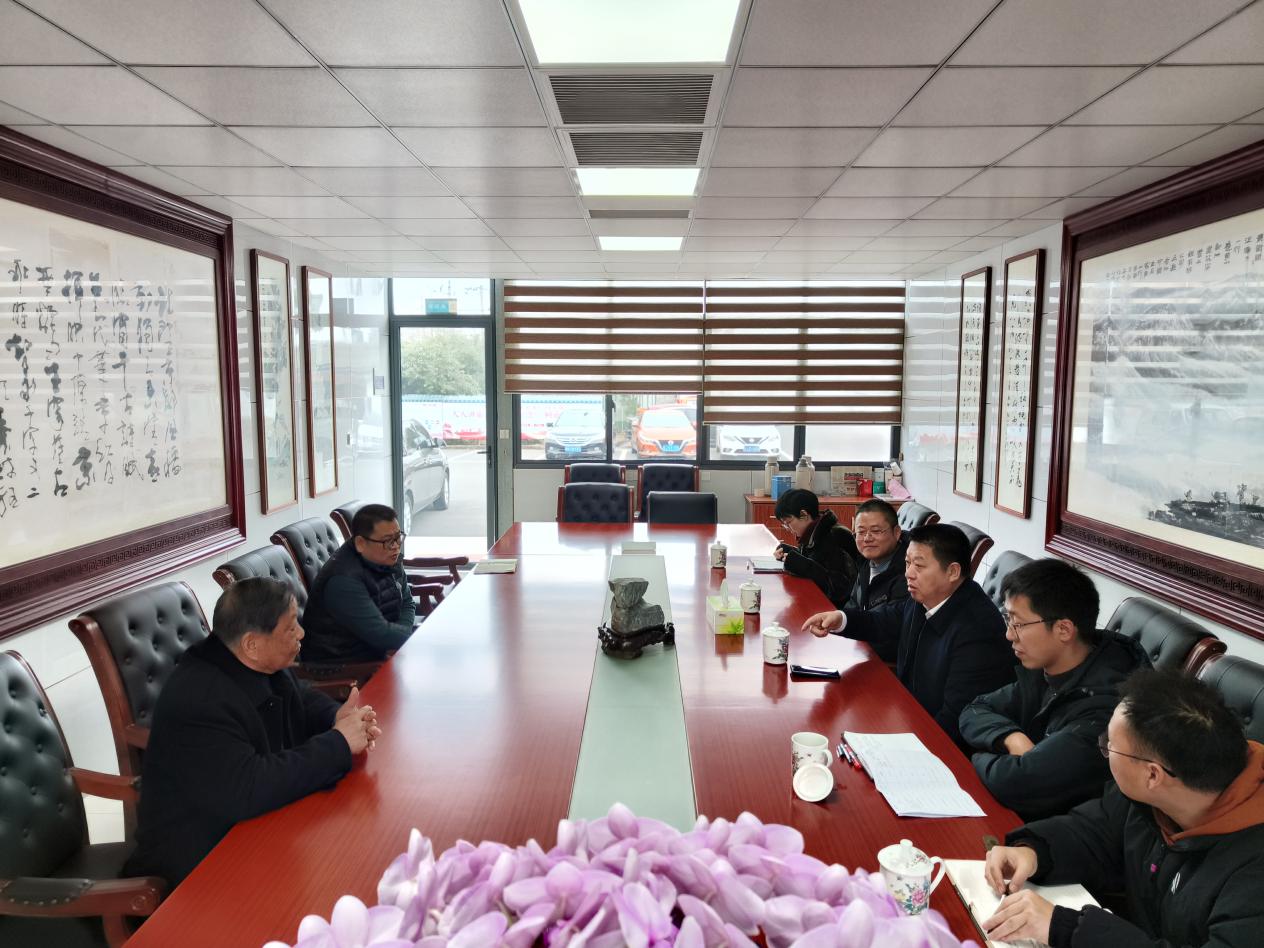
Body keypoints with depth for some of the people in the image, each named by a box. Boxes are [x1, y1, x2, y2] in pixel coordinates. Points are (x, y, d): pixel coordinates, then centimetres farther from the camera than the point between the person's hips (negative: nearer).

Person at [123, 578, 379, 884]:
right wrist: (338, 743, -27)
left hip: (257, 824, 8)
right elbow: (247, 791, -36)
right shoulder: (197, 701, -29)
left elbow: (302, 699, 15)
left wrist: (337, 717, -8)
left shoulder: (261, 665, -2)